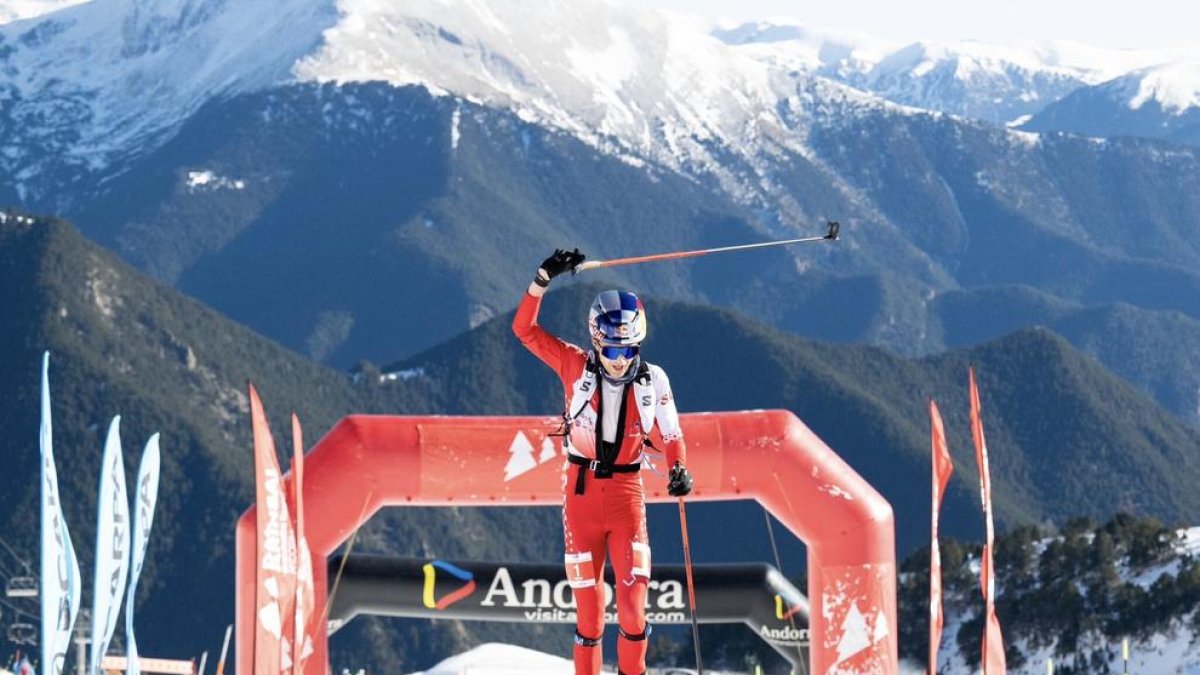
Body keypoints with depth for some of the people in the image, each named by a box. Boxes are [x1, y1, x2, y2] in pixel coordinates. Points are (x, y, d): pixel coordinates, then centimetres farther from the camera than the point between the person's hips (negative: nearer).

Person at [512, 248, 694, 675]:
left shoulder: (653, 381, -2)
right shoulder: (577, 367, -3)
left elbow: (669, 434, 6)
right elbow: (525, 330, -4)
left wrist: (679, 469, -13)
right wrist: (544, 280, -14)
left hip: (626, 488, 0)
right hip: (581, 487, 0)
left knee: (633, 589, -7)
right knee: (586, 592, 4)